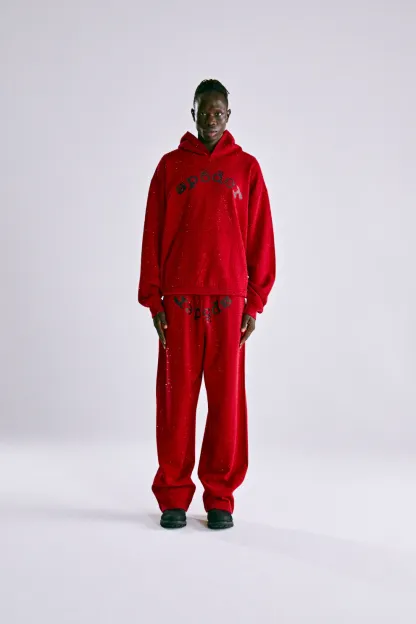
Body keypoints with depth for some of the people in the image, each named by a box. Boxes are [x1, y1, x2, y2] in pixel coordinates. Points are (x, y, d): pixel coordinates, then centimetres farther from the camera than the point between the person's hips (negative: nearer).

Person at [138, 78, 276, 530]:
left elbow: (261, 239, 5)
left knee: (227, 398, 2)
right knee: (176, 396, 2)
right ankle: (174, 497, 13)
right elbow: (152, 236, 6)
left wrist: (254, 303, 0)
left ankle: (221, 497, 13)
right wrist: (153, 300, 1)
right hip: (179, 300, 0)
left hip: (228, 299, 0)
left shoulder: (246, 167, 8)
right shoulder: (170, 166, 8)